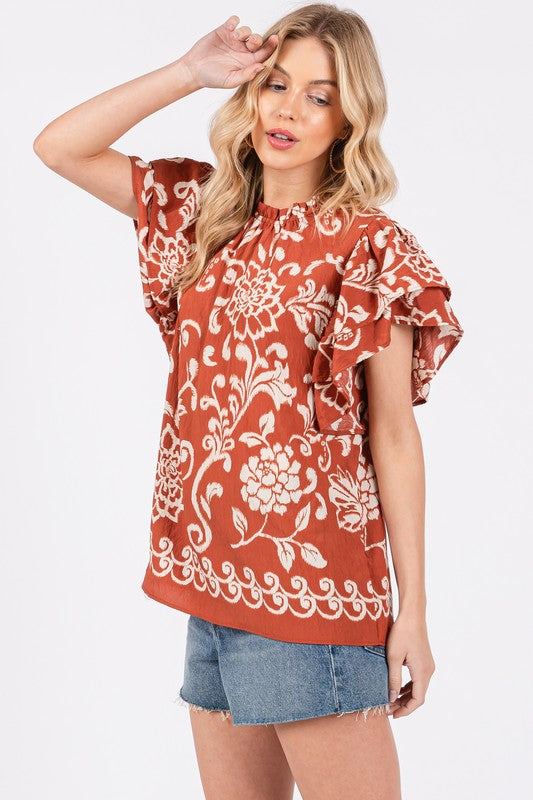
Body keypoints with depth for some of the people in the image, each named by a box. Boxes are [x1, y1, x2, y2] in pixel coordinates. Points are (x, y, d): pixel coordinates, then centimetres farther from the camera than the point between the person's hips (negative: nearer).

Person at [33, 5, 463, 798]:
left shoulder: (369, 248, -6)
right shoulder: (207, 212, 11)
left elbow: (394, 437, -7)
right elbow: (59, 147, 10)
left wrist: (413, 612, -8)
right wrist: (191, 71, 2)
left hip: (312, 583, -6)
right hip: (213, 574, 6)